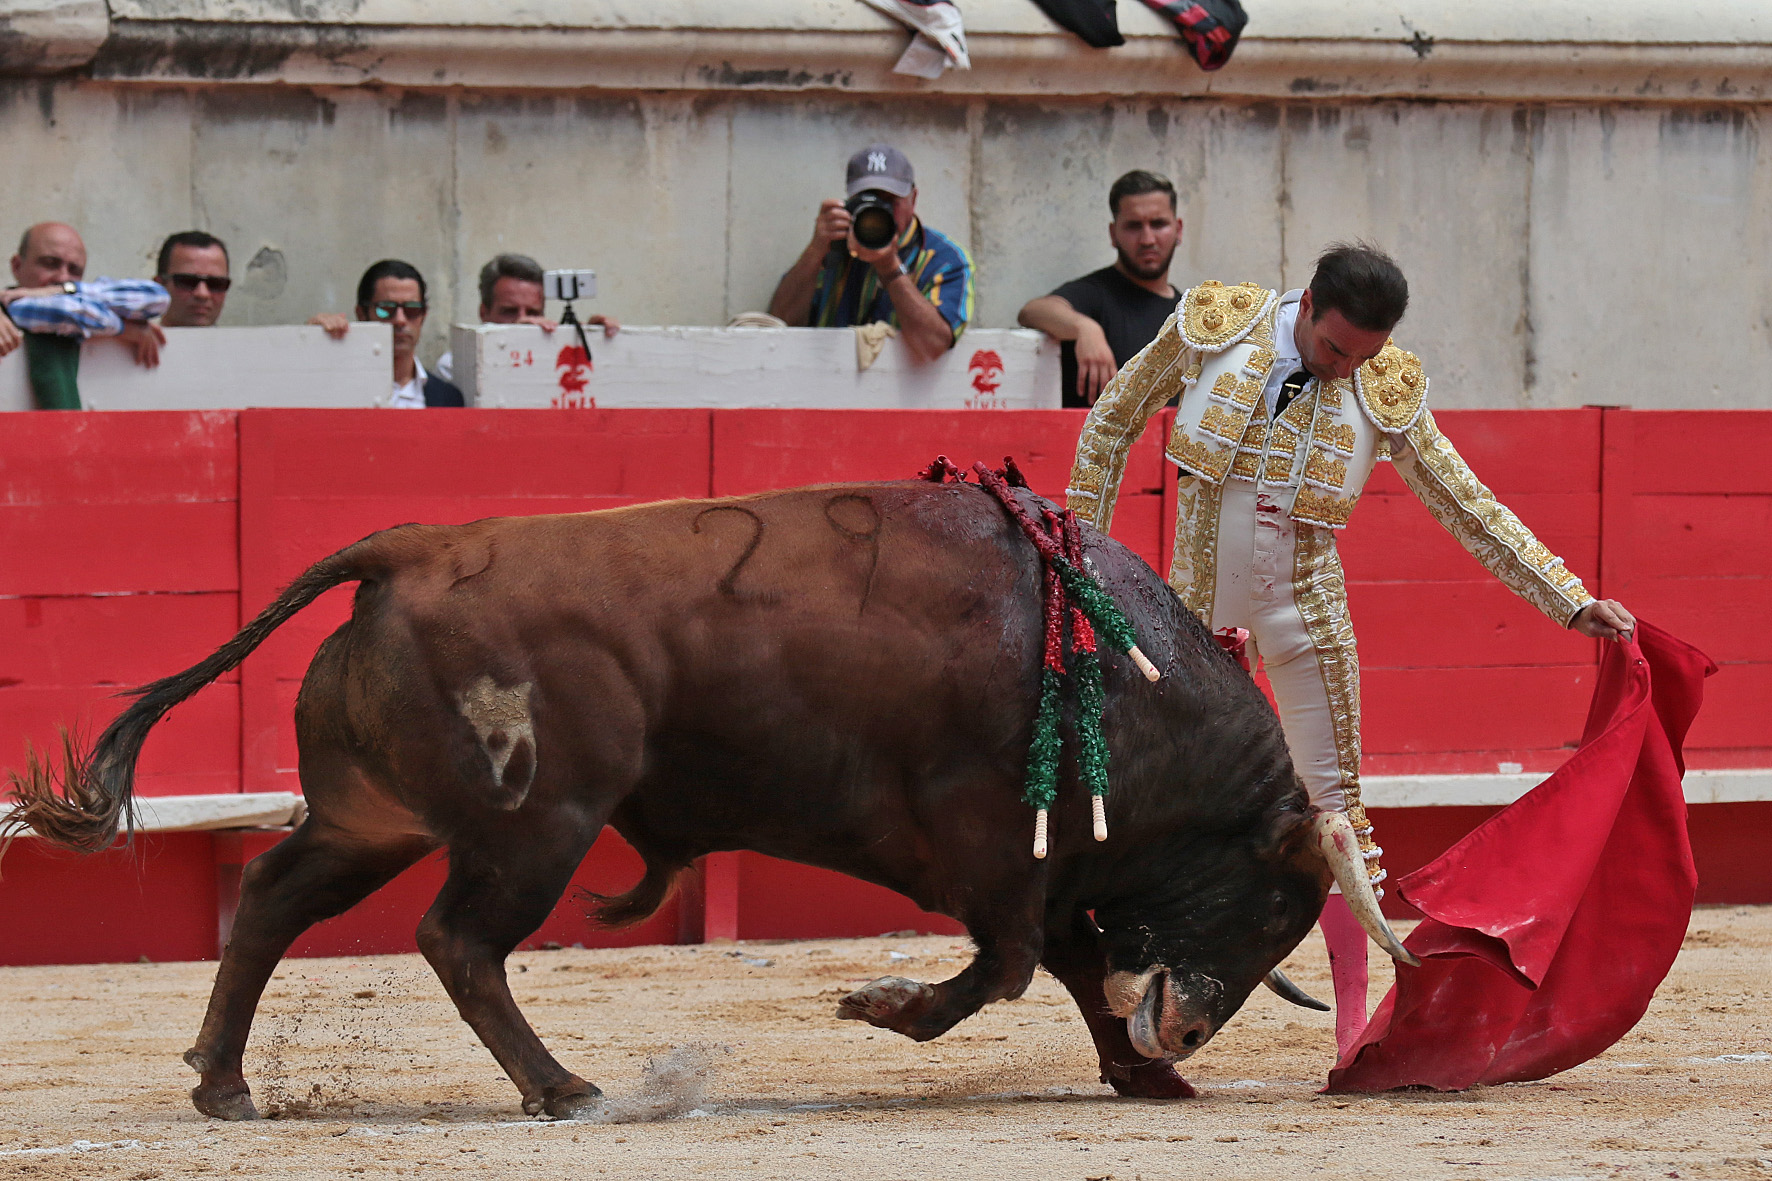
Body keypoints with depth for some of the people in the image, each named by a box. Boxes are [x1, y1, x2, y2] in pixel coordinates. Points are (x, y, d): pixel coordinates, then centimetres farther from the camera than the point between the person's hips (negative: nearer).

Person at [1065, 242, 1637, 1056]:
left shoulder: (1385, 393, -10)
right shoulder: (1211, 331, -11)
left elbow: (1469, 508, -3)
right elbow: (1113, 420, 4)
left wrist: (1572, 602, -7)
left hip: (1303, 614, 0)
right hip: (1194, 606, 0)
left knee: (1333, 802, 1)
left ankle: (1354, 1021, 6)